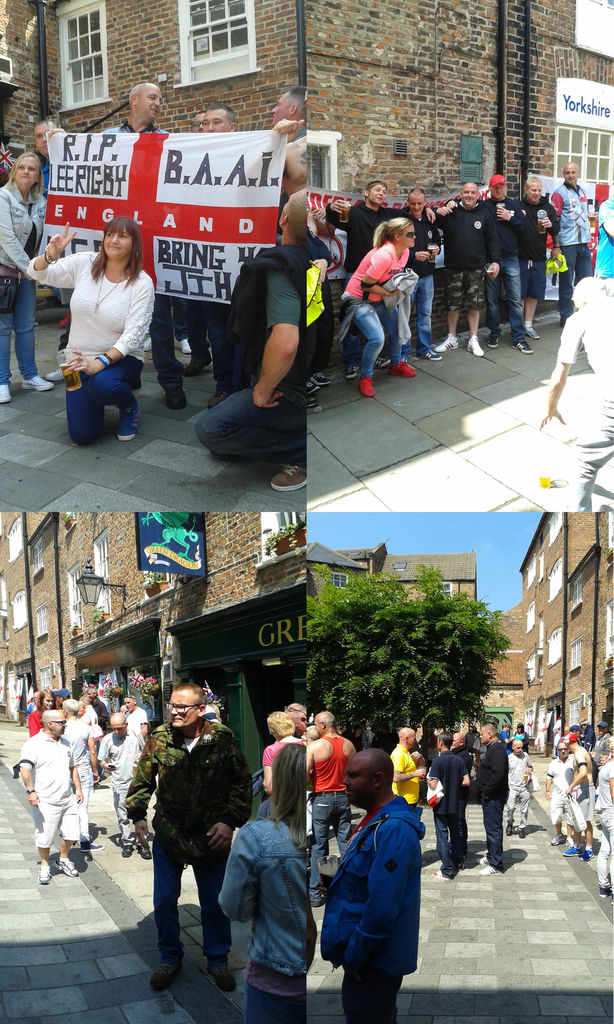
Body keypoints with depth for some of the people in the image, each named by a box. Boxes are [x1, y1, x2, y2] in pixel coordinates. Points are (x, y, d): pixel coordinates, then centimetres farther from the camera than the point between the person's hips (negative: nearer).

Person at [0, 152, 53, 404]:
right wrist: (29, 268, -17)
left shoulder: (40, 202, 7)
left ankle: (29, 376, 19)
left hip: (27, 269, 5)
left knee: (26, 326, 9)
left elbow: (37, 237, 8)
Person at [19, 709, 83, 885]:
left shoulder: (65, 743, 13)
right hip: (46, 802, -6)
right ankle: (44, 867, 23)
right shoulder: (33, 744, -11)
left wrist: (78, 789, 17)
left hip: (68, 799, 6)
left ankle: (63, 858, 34)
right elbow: (25, 768, -21)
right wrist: (31, 791, -32)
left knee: (71, 833, 10)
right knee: (44, 837, 3)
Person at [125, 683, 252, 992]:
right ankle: (170, 958, 30)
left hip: (211, 836, -1)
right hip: (168, 834, 1)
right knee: (164, 901, 9)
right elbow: (142, 780, 4)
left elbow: (242, 783, -4)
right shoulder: (160, 738, -7)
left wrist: (230, 821, -11)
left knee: (215, 903, 11)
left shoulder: (222, 739, -11)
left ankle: (217, 959, 32)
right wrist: (137, 815, -7)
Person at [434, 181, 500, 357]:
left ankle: (473, 340, 14)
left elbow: (493, 239, 6)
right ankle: (452, 338, 21)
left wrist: (495, 260, -3)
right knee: (452, 304, 6)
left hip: (476, 268, 0)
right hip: (453, 268, 0)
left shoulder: (484, 214, 3)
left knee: (474, 304, 4)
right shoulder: (451, 211, 2)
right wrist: (438, 212, -22)